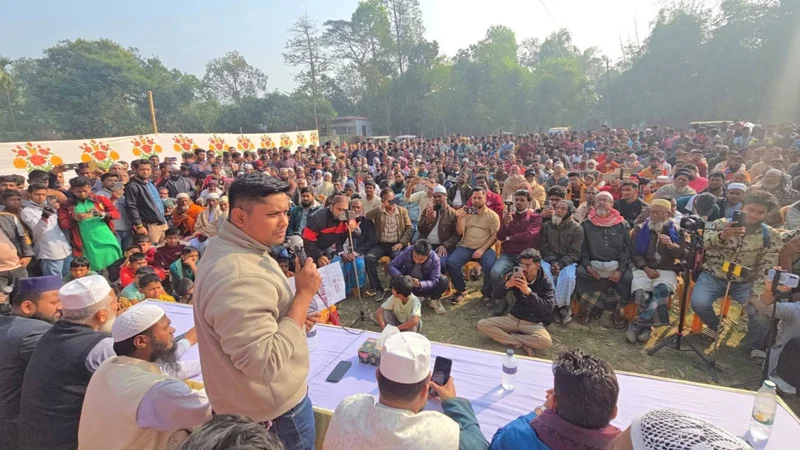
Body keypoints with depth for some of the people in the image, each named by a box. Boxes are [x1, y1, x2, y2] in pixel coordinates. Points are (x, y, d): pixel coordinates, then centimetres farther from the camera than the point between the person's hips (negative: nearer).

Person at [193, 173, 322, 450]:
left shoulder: (228, 247, -1)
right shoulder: (239, 278, -35)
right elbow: (265, 363, -34)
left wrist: (296, 316, -1)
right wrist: (304, 294, -30)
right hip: (273, 409, -9)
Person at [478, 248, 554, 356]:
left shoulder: (545, 282, -12)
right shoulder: (516, 276, -5)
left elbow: (548, 309, -25)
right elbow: (495, 296, -7)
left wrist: (528, 291, -36)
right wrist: (507, 285, -28)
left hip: (534, 324, -3)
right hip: (513, 318, 3)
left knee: (546, 342, -35)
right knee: (482, 324, -16)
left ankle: (508, 337, -12)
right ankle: (523, 345, -15)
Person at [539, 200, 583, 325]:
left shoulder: (577, 228, 1)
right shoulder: (546, 226, 7)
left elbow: (574, 252, -5)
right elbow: (543, 247, 4)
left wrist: (561, 264, -20)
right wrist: (553, 261, -14)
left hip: (568, 261, -1)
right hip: (549, 260, 1)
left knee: (568, 277, -32)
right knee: (545, 274, -30)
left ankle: (563, 306, -14)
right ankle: (554, 305, -19)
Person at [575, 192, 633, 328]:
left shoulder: (622, 225, 11)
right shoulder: (586, 224, 10)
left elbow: (626, 249, 4)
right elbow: (582, 247, 5)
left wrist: (620, 270, -10)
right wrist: (587, 265, -11)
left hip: (616, 265, 1)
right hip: (593, 264, 0)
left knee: (627, 278, -27)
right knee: (579, 273, -29)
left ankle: (617, 310, -2)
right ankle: (587, 308, -7)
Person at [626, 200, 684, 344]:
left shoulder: (676, 231, 9)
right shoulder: (641, 229, 9)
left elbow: (683, 255, 3)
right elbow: (634, 252, 4)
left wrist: (671, 245, -17)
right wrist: (646, 268, -10)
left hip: (667, 271, 0)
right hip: (644, 269, 0)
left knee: (662, 291, -33)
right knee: (640, 292, -31)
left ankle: (637, 324, -27)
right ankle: (646, 326, -18)